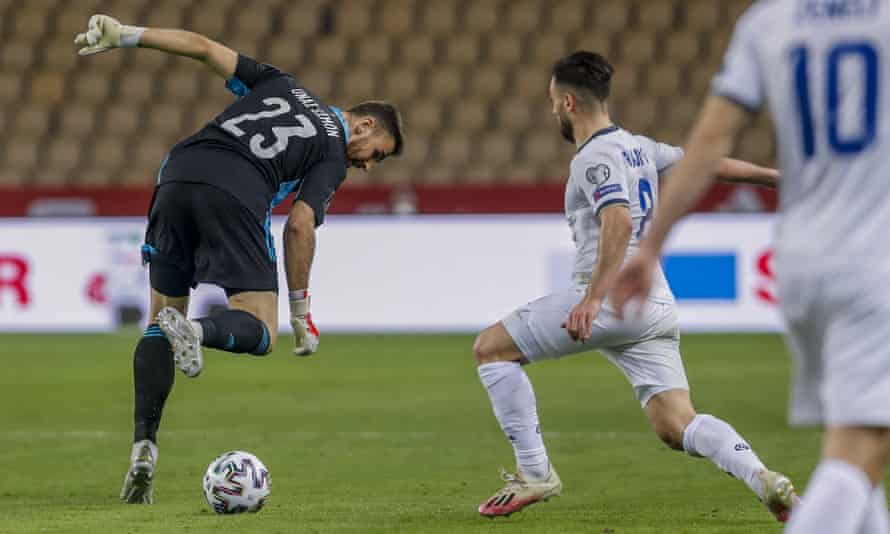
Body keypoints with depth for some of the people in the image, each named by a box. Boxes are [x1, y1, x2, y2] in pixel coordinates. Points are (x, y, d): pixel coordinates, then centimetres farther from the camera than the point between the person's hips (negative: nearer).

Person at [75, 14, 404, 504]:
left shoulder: (280, 86, 29)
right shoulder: (334, 155, 14)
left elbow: (204, 47, 21)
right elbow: (299, 226, 1)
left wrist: (126, 35, 20)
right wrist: (301, 312, 7)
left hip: (178, 176, 5)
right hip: (237, 193, -5)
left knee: (160, 323, 15)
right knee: (259, 332, 2)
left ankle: (144, 448, 0)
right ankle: (196, 332, -31)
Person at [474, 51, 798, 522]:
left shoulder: (595, 157, -7)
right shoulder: (638, 147, 18)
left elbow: (619, 223, -23)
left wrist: (594, 298, -32)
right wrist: (776, 176, 39)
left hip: (613, 298, -9)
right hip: (658, 307, 9)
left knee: (490, 348, 2)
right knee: (677, 425, 4)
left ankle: (534, 473, 1)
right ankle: (762, 479, -19)